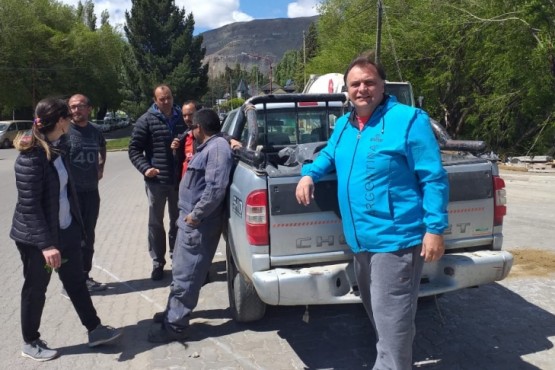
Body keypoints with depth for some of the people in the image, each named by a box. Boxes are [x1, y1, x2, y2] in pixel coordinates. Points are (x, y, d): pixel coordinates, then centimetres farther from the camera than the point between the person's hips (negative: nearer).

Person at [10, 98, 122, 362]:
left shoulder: (56, 148, 5)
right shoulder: (30, 156, -22)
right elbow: (29, 205, -24)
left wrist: (76, 224, 15)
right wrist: (45, 244, -27)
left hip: (65, 230, 8)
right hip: (36, 237, -8)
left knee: (76, 282, 16)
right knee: (35, 290, 10)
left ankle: (95, 330, 29)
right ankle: (30, 343, 29)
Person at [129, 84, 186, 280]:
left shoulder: (181, 118, 6)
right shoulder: (146, 121, -2)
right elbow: (134, 149, -1)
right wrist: (145, 168, -15)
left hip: (179, 180, 2)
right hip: (156, 181, -2)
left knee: (177, 221, 14)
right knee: (156, 223, 6)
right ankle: (157, 262, 16)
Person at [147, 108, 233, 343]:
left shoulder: (217, 148, -17)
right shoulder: (207, 147, 16)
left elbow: (216, 188, -26)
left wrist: (196, 215, -21)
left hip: (198, 223, -11)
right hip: (191, 219, 11)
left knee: (185, 274, -3)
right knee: (181, 270, 21)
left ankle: (175, 325, 6)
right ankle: (174, 312, 35)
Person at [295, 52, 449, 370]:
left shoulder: (408, 120, -11)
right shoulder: (344, 125, 11)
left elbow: (434, 178, -12)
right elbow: (330, 155, 30)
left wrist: (435, 228, -17)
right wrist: (309, 174, 9)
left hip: (396, 239, -8)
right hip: (360, 240, 9)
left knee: (392, 324, -2)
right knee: (378, 317, 23)